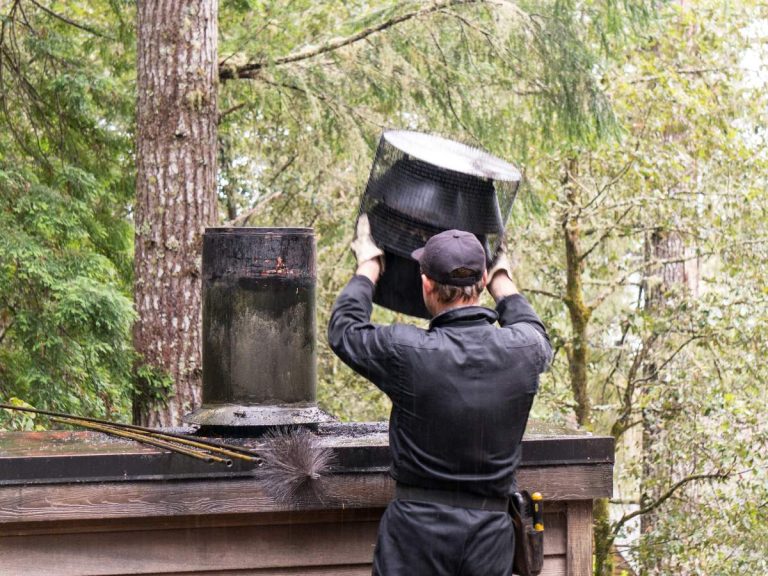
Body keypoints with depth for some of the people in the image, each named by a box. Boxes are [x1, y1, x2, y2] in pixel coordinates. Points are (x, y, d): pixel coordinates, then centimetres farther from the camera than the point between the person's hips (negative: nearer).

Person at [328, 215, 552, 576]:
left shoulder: (408, 353, -14)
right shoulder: (521, 351, -4)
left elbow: (344, 329, 6)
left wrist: (368, 265, 22)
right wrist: (503, 280, 40)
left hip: (417, 529, -3)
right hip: (490, 534, 3)